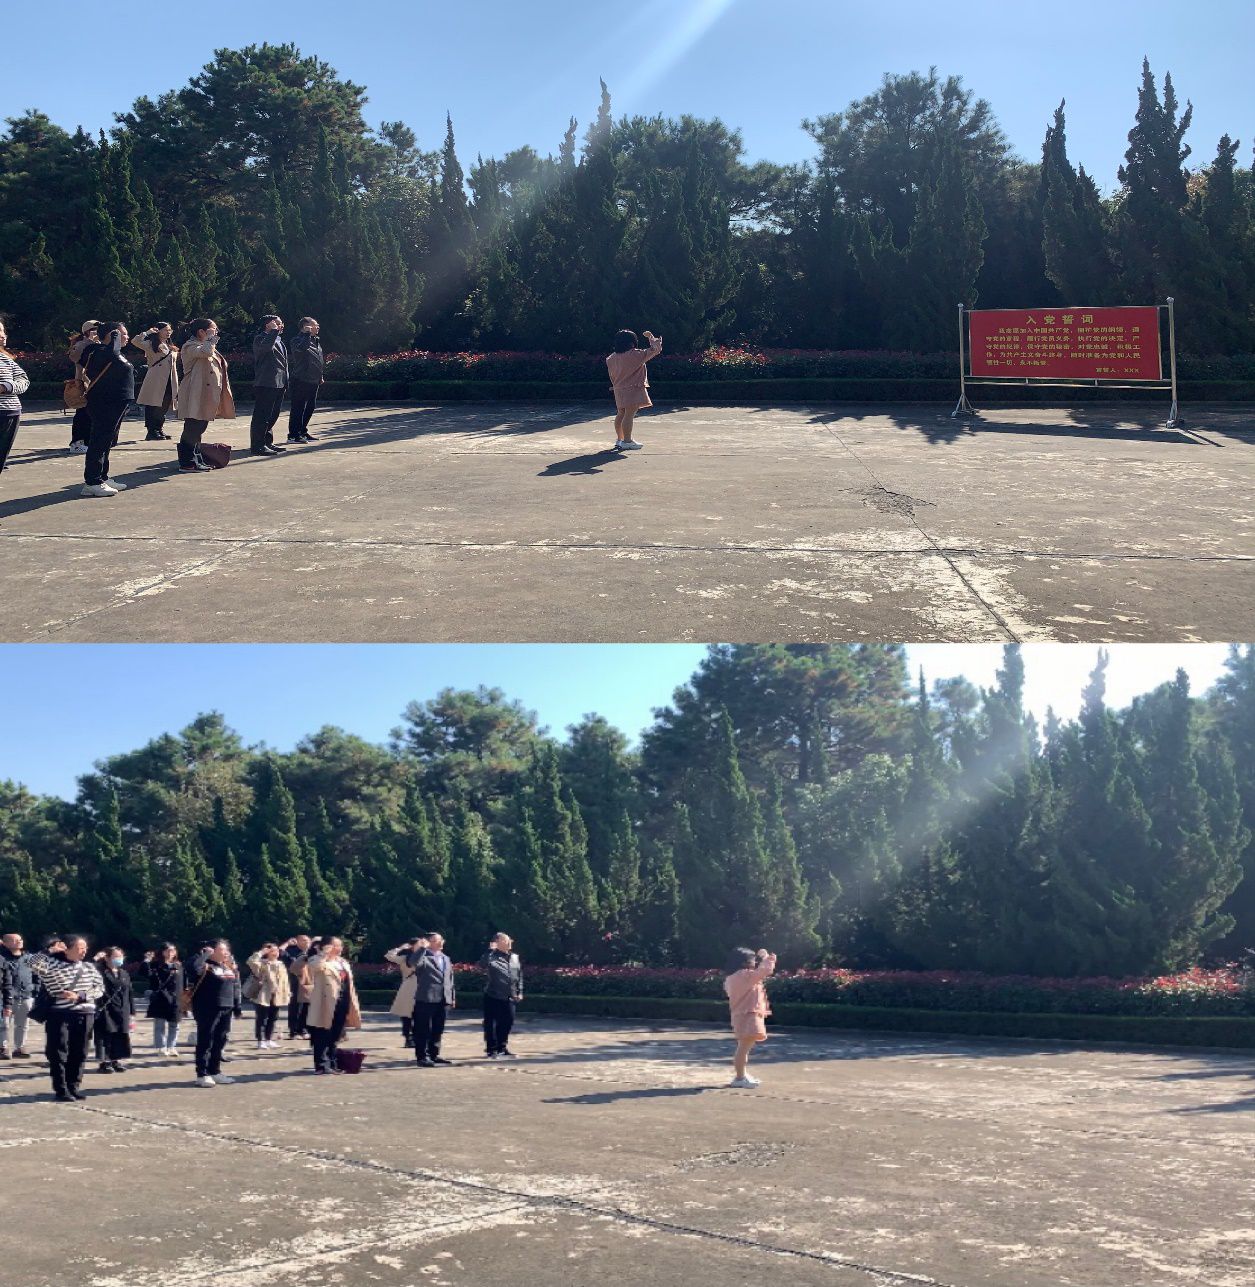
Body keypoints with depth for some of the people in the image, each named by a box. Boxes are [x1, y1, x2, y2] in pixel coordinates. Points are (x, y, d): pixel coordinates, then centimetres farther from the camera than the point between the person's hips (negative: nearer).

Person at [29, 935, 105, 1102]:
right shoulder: (51, 964, -3)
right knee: (58, 1054, -1)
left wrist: (79, 996, -7)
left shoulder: (89, 966, 9)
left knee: (79, 1054, 8)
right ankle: (61, 1090, 6)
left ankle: (74, 1087, 19)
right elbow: (33, 964, -21)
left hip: (84, 1014, 4)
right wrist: (50, 951, -18)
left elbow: (100, 988, 6)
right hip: (59, 1014, -4)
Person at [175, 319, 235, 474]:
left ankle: (196, 460, 18)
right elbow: (205, 352, -29)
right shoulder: (190, 346, -8)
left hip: (206, 396, 10)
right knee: (192, 428, -9)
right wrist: (210, 339, -13)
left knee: (199, 429, 13)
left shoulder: (208, 347, 23)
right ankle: (186, 463, -7)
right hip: (195, 396, -10)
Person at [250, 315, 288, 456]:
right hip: (265, 384, -10)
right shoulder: (260, 338, -8)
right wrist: (274, 331, -21)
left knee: (273, 415, 15)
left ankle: (267, 443, 25)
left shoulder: (278, 340, 21)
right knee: (262, 415, -8)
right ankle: (257, 446, -7)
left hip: (279, 384, 10)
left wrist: (285, 381, 23)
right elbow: (265, 346, -32)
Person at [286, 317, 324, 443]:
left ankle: (302, 431, 27)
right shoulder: (297, 340, -12)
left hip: (313, 381, 9)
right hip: (300, 381, -9)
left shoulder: (316, 341, 16)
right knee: (297, 408, -6)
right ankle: (293, 435, -3)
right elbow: (302, 348, -36)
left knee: (310, 407, 15)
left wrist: (320, 376, 25)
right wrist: (307, 333, -28)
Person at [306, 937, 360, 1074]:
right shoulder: (321, 962, -7)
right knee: (323, 1037, -2)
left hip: (342, 1004, 8)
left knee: (335, 1037, 15)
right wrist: (325, 953, -24)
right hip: (327, 1004, -8)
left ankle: (332, 1063, 23)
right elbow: (314, 966, -33)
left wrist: (352, 1005, 17)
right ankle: (322, 1064, 2)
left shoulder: (343, 962, 17)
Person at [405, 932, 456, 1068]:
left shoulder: (446, 959, 20)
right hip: (426, 999, -7)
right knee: (423, 1030, -3)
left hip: (443, 1000, 7)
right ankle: (421, 1057, 0)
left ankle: (434, 1055, 20)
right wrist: (422, 948, -25)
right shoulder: (423, 957, -4)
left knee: (438, 1030, 11)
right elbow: (413, 963, -27)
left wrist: (453, 997, 18)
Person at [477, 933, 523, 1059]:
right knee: (491, 1023, 0)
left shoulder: (515, 957, 11)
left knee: (507, 1022, 11)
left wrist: (519, 991, 11)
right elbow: (483, 965, -30)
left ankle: (502, 1047, 26)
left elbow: (519, 976, 17)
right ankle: (492, 1050, 9)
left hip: (509, 997, 6)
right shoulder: (493, 956, -9)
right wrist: (490, 950, -27)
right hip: (493, 996, -6)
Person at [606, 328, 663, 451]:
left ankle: (619, 439, 26)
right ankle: (627, 441, -10)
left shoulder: (612, 358, 4)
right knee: (629, 415, -8)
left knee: (621, 414, 17)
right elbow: (655, 350, -5)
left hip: (619, 389, 8)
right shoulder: (636, 355, -14)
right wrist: (651, 337, 10)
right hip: (633, 390, -7)